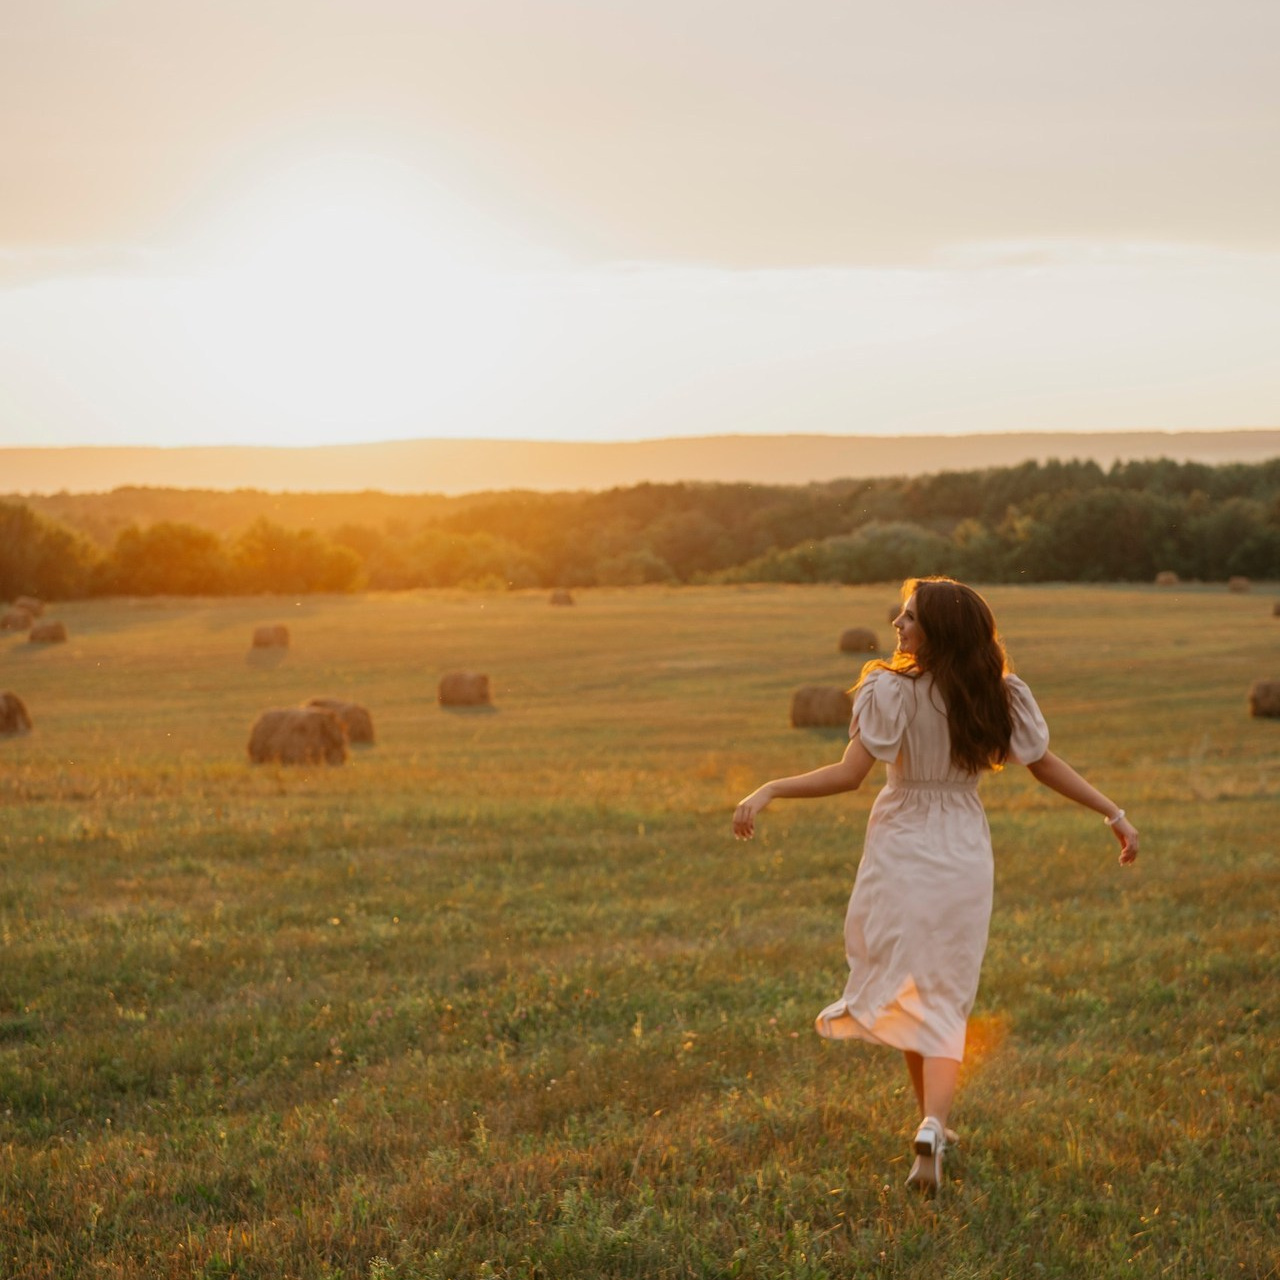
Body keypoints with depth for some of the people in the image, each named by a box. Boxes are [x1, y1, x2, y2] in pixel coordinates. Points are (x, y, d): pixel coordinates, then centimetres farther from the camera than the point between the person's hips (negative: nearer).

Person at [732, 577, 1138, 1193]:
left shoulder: (891, 691, -16)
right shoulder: (1001, 695, -2)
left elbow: (849, 774, -20)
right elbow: (1046, 766, 5)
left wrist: (769, 790, -16)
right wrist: (1115, 813, 15)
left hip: (901, 856, -2)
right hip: (965, 860, 3)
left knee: (906, 993, 17)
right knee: (945, 1003, 5)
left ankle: (934, 1122, 26)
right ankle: (932, 1125, -16)